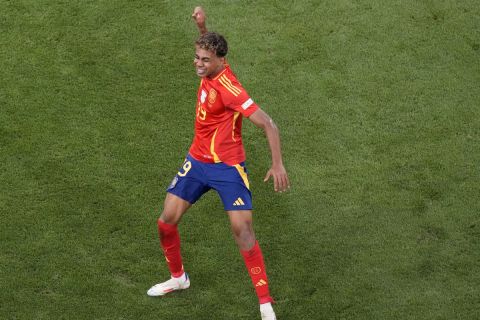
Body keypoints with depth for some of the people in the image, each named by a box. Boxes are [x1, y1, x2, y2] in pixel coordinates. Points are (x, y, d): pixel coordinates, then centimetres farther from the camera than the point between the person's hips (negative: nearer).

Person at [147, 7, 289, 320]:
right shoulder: (210, 71, -4)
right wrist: (202, 26, -1)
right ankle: (178, 277, 31)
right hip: (197, 161, 7)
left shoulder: (228, 87, -25)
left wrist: (278, 164, -34)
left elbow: (267, 123, -26)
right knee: (167, 221, 6)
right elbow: (211, 45, 20)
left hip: (228, 167, -7)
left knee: (243, 232, -12)